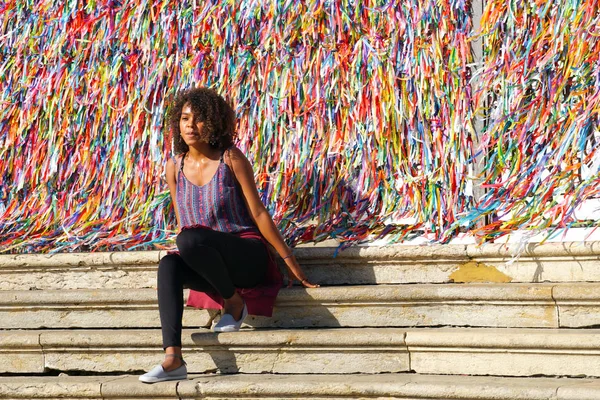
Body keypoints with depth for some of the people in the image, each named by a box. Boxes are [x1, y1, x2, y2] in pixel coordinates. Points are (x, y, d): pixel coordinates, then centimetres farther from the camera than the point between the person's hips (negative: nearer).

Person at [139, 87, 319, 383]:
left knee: (191, 238, -33)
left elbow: (258, 213, -6)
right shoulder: (175, 167, 6)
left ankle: (234, 302, -11)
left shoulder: (231, 158, -6)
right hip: (210, 268, 4)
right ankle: (173, 359, -39)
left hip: (248, 256, -4)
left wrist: (290, 261, -6)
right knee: (168, 265, -29)